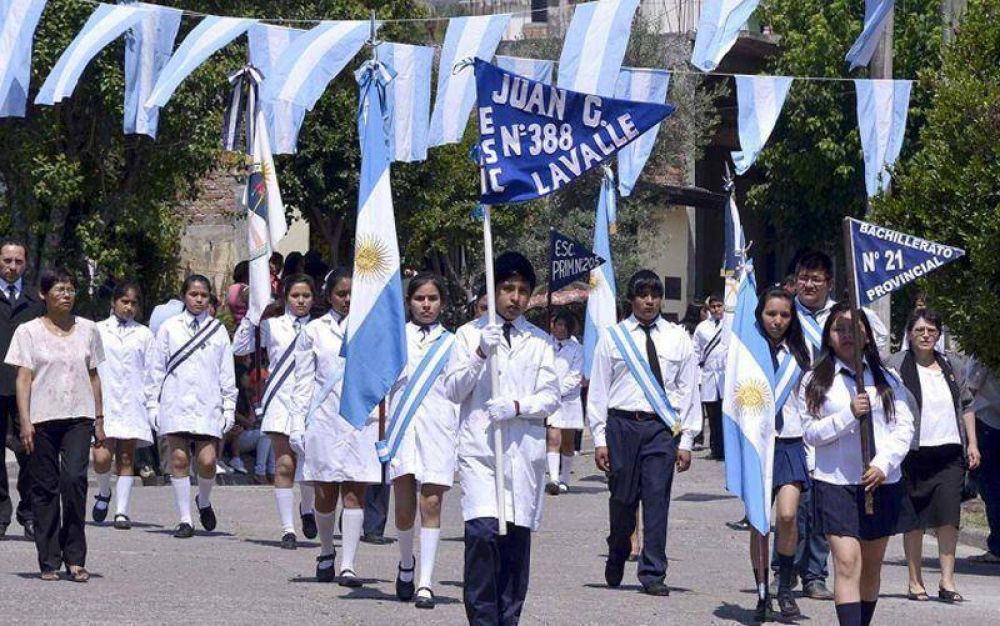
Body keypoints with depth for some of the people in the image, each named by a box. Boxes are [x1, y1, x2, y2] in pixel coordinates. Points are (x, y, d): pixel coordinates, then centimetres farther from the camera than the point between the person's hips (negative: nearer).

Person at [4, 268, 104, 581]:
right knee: (45, 487, 2)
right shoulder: (29, 332, 4)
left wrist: (99, 418, 13)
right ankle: (49, 561, 9)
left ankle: (75, 558, -10)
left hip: (78, 417, 1)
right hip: (42, 419, -1)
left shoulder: (87, 330, 11)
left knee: (74, 479, -16)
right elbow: (24, 378, 0)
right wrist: (25, 420, -9)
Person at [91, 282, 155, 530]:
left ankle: (122, 512, 3)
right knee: (102, 457, -12)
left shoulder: (144, 334, 11)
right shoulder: (97, 331, 9)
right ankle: (103, 494, 17)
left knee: (126, 458, -1)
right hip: (103, 404, -1)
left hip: (133, 405, 1)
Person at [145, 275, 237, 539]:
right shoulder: (170, 328, 7)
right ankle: (184, 519, 6)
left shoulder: (218, 331, 9)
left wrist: (229, 407, 7)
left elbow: (227, 372, 10)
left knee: (207, 460, -9)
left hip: (208, 406, 0)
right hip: (175, 404, 0)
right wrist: (152, 403, 4)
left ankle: (204, 502, 21)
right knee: (179, 459, -1)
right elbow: (156, 368, 8)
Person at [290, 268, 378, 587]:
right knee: (325, 495, 4)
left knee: (354, 493, -7)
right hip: (325, 419, 0)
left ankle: (348, 565, -9)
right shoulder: (314, 331, 8)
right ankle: (326, 554, 27)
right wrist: (297, 424, 1)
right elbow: (303, 382, 7)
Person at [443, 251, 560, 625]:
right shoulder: (470, 334, 9)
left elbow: (551, 397, 6)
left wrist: (517, 406, -13)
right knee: (482, 531, -17)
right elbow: (453, 390, 2)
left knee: (518, 536, 2)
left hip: (524, 450, 2)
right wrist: (480, 354, -12)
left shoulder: (540, 342, 12)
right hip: (479, 447, -2)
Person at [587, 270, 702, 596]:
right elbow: (598, 390, 6)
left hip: (662, 426, 0)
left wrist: (686, 440, 2)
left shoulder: (678, 339, 8)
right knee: (622, 499, 6)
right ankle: (616, 565, 29)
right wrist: (600, 439, 0)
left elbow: (688, 391, 8)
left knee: (657, 499, -5)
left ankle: (653, 574, 0)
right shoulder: (612, 337, 6)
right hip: (621, 424, 0)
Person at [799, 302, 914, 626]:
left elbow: (904, 426, 2)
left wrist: (883, 465, -12)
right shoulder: (815, 381, 5)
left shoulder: (886, 379, 9)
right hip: (834, 481, -2)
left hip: (882, 482, 3)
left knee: (871, 565, 10)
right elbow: (811, 432, -2)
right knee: (847, 563, -14)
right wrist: (848, 415, -16)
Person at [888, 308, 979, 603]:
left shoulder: (952, 367, 15)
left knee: (948, 517, -7)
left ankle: (947, 580, -3)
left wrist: (972, 443, 14)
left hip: (949, 454, 3)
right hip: (914, 454, -3)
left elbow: (966, 406, 21)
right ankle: (915, 582, 11)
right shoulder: (895, 366, 0)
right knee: (913, 520, 2)